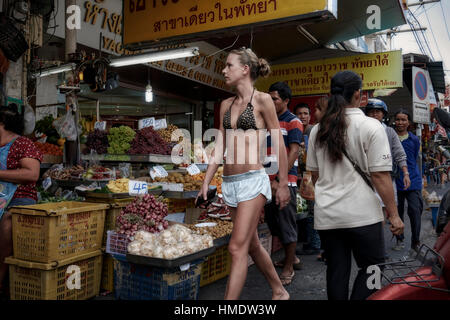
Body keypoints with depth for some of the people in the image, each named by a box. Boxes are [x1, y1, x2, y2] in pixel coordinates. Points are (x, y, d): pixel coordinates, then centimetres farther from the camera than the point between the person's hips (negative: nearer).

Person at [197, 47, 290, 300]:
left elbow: (279, 144, -3)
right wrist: (206, 182, 9)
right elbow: (220, 147, 14)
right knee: (252, 245, 16)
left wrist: (283, 184, -4)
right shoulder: (226, 104, 14)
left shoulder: (262, 100, -3)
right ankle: (280, 292, 35)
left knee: (238, 247, -9)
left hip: (253, 180, -7)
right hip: (230, 182, 7)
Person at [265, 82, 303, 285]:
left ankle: (289, 268, 11)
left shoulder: (293, 123, -4)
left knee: (287, 224, -1)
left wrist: (280, 180, -19)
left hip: (285, 181, -7)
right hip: (268, 181, 7)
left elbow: (293, 152, -13)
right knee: (273, 223, 14)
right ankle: (292, 258, 32)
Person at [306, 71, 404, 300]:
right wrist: (393, 214, -4)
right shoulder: (371, 127, -8)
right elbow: (380, 175, -11)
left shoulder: (318, 130, 6)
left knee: (336, 271, 13)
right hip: (362, 213, -4)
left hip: (326, 215, 5)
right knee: (371, 267, 13)